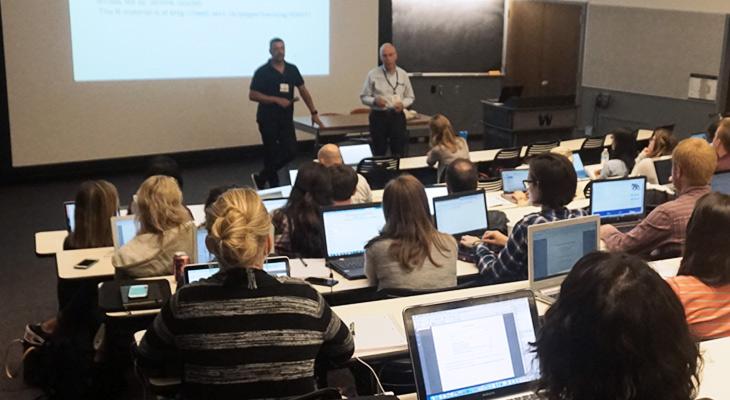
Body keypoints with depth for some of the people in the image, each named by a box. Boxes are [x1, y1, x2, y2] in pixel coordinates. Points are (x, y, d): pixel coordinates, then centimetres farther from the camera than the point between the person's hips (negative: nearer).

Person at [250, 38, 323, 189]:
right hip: (268, 119, -4)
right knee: (271, 154, 1)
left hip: (286, 119, 5)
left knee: (291, 152, 0)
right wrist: (277, 99, -18)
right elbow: (252, 95, -10)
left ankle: (261, 178, 15)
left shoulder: (292, 69, 7)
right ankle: (274, 187, 17)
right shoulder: (262, 72, -7)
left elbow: (303, 91, 11)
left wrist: (314, 113, 5)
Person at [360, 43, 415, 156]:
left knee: (399, 153, 5)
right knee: (379, 153, 4)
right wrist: (374, 101, -19)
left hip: (397, 116, 2)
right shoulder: (373, 74, -2)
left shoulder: (403, 74, 5)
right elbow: (364, 97, 1)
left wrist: (403, 104, -9)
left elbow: (410, 97, 12)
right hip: (378, 117, -2)